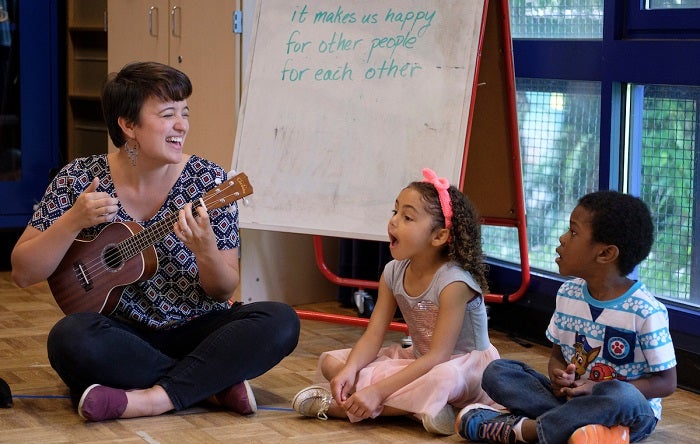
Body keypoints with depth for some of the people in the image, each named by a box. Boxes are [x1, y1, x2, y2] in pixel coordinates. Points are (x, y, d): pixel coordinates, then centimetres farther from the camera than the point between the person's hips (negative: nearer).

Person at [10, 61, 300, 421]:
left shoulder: (207, 180, -2)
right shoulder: (79, 179, -2)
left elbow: (224, 291, -1)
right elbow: (23, 273, -3)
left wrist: (205, 252, -23)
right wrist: (73, 222, -18)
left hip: (196, 331, 1)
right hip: (121, 335, -1)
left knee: (281, 321, -24)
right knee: (70, 337, -34)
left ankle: (150, 399, -28)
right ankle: (217, 385, -20)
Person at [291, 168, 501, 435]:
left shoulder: (454, 282, -26)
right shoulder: (393, 273, -4)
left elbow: (438, 356, -30)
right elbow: (373, 335, -9)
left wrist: (378, 390, -37)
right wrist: (349, 370, -31)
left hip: (465, 366, -7)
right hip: (419, 359, 7)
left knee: (444, 378, -44)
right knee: (331, 362, -7)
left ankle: (339, 406, -34)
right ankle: (418, 408, -23)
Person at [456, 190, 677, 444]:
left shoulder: (645, 311, -16)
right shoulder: (568, 294, 4)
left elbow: (666, 382, -12)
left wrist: (595, 389, -21)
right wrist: (558, 375, -13)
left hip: (632, 413, -5)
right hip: (571, 397, 6)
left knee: (621, 395, -40)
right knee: (496, 371, -8)